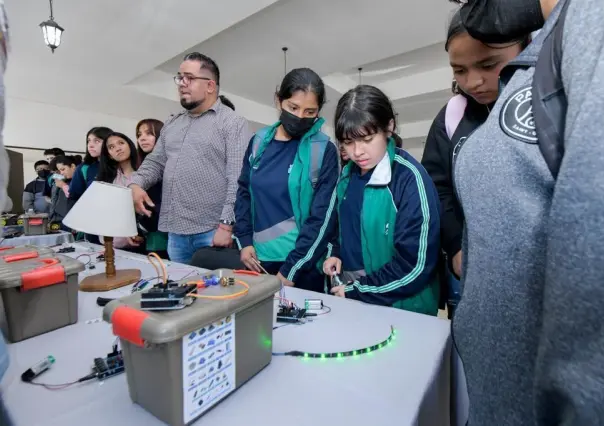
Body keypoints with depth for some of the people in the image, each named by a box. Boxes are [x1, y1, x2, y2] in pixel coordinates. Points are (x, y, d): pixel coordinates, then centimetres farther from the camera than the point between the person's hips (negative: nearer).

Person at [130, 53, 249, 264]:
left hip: (212, 232, -6)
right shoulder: (172, 123, 18)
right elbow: (155, 162, 21)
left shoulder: (233, 123, -5)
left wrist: (226, 224, -20)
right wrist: (136, 183, 0)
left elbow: (238, 180, -14)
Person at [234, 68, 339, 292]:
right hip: (260, 258, 4)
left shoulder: (324, 151, -9)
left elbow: (322, 218, -12)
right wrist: (244, 241, 0)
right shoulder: (259, 142, 3)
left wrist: (291, 269, -12)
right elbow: (244, 192, 9)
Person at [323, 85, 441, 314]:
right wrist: (336, 254, -3)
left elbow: (415, 264, -20)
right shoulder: (347, 174, 0)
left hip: (402, 307, -5)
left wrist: (358, 291, -15)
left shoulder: (410, 178, -19)